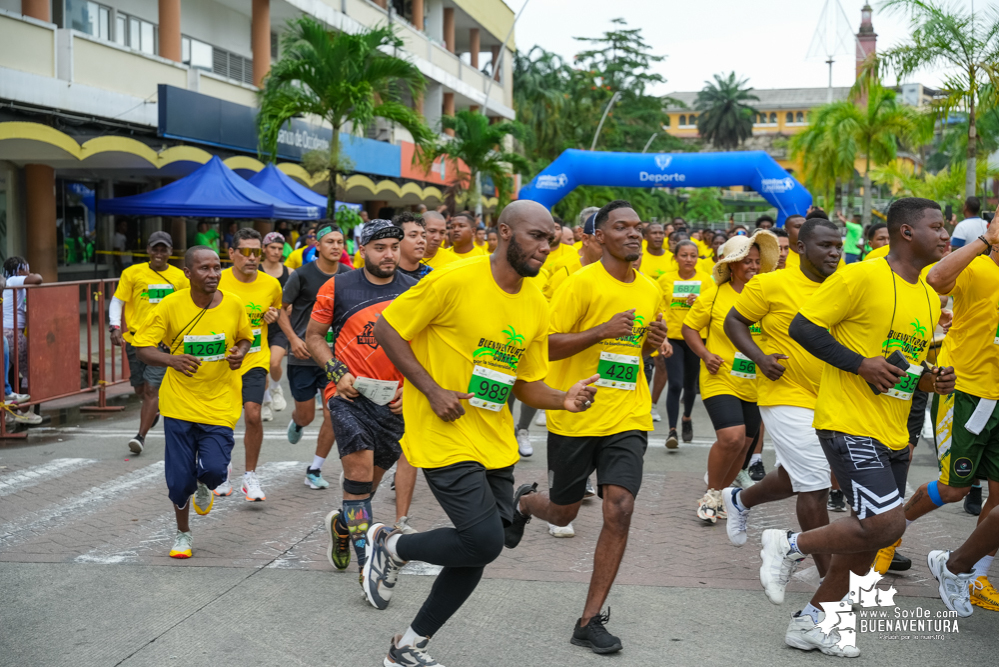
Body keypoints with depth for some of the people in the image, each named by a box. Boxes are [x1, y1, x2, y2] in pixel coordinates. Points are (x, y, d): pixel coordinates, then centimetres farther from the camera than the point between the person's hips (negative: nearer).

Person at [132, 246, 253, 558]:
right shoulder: (170, 305, -9)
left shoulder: (233, 304, -4)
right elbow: (142, 347, -5)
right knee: (179, 479, 2)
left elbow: (245, 337, 14)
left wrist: (240, 353, -8)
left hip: (220, 404, 1)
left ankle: (204, 486, 26)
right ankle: (183, 533, 30)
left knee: (214, 469, -14)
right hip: (179, 404, 0)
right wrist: (172, 360, -23)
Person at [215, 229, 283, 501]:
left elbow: (278, 311, 18)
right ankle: (224, 467, 39)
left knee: (253, 414, -16)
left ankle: (250, 477, 1)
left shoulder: (271, 284, -3)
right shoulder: (217, 282, -9)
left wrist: (274, 315, -5)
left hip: (255, 360, 0)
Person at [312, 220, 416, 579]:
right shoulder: (337, 288, -1)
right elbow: (313, 336, 7)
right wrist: (336, 372, -7)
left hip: (393, 398, 3)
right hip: (349, 393, -3)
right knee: (359, 470, -17)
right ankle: (367, 562, -11)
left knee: (371, 480, 13)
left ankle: (341, 524, 44)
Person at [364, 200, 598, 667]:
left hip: (495, 444, 7)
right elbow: (386, 329, -9)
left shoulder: (536, 306, 5)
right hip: (445, 436, -7)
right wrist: (432, 390, -16)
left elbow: (526, 384, 12)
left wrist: (564, 399, -9)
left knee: (479, 551, 10)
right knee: (484, 541, -15)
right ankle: (390, 546, 13)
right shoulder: (455, 281, -15)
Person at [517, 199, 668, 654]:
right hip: (574, 416, -3)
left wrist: (654, 342, -1)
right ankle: (524, 503, 51)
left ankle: (590, 621, 0)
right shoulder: (582, 283, -10)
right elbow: (546, 346, -13)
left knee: (619, 510, -11)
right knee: (562, 513, 12)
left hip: (627, 419, 3)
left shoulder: (651, 290, 7)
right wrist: (602, 330, -24)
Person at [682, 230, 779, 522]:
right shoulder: (715, 293, -5)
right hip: (720, 379, -4)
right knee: (731, 437, -19)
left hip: (754, 385, 4)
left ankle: (720, 494, 32)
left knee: (744, 443, 10)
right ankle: (711, 494, 4)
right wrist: (705, 354, -12)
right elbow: (689, 327, 3)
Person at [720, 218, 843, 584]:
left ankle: (740, 500, 48)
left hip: (827, 399, 6)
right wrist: (760, 357, -16)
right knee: (814, 485, -6)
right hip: (786, 396, -6)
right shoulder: (772, 284, -10)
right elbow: (734, 321, -1)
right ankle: (829, 575, 6)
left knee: (792, 478, 19)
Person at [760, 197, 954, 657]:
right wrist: (860, 363, -20)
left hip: (894, 437, 9)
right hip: (849, 425, -9)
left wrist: (930, 380, 5)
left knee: (870, 539, 10)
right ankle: (789, 546, 3)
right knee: (885, 523, -19)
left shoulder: (929, 299, 15)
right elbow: (802, 327, -12)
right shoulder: (862, 277, -11)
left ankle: (810, 623, 25)